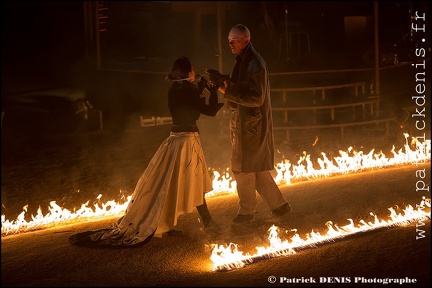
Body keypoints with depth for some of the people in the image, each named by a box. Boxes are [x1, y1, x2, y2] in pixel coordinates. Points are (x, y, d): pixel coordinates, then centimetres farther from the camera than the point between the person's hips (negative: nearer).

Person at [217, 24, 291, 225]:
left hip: (250, 124, -10)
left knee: (242, 167, 2)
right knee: (255, 167, 15)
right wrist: (226, 86, 7)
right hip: (243, 122, 10)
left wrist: (229, 91, -24)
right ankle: (278, 204, 22)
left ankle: (246, 212, 16)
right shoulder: (242, 61, 11)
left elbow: (256, 98, -23)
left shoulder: (255, 64, -19)